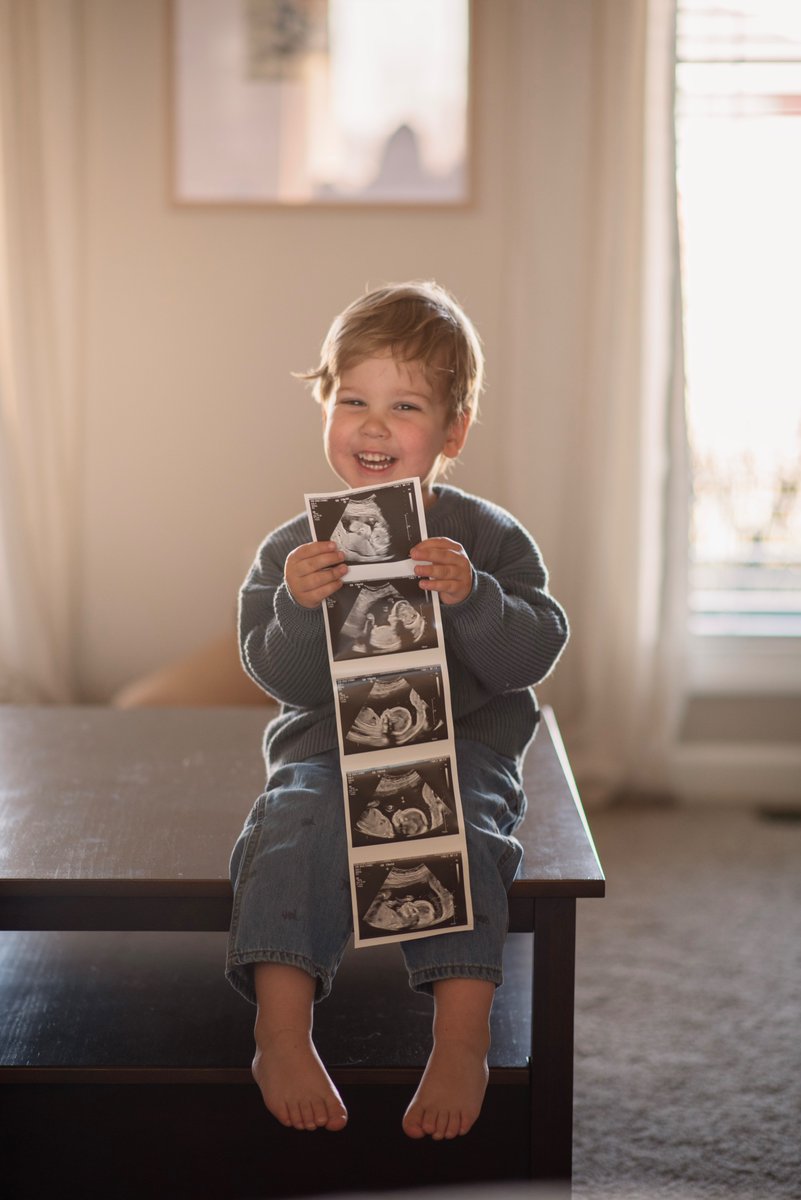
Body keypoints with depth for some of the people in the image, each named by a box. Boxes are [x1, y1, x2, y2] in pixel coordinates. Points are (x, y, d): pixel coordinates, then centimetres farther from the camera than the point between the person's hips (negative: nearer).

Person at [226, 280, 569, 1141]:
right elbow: (283, 679, -3)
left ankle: (461, 1046, -26)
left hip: (464, 741, -1)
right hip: (329, 745, 1)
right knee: (294, 831, -28)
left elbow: (532, 655, -7)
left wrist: (471, 598, -25)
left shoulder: (488, 537, 1)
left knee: (461, 836, -30)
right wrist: (298, 608, -23)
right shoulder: (292, 550, 3)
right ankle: (282, 1039, -24)